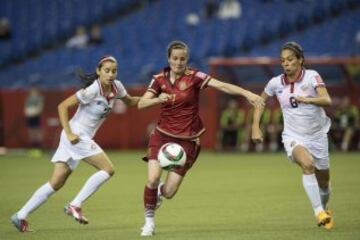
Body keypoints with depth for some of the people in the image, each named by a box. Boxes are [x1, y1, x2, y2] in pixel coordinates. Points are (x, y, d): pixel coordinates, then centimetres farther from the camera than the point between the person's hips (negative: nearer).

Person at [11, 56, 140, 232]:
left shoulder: (116, 87, 5)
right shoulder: (92, 90, -18)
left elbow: (130, 101, 24)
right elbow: (62, 106, -17)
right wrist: (69, 133, -23)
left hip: (84, 138, 8)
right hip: (76, 136, -8)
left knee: (56, 183, 7)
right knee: (107, 169, -14)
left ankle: (21, 216, 10)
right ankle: (75, 206, -10)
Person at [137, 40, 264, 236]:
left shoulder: (194, 77, -10)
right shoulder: (160, 79, -1)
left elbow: (222, 86, -22)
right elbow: (141, 104, -7)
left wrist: (247, 93, -36)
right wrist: (158, 99, -27)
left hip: (187, 140, -2)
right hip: (162, 135, 2)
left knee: (169, 193, -6)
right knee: (152, 180, -18)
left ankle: (159, 190, 34)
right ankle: (149, 220, 9)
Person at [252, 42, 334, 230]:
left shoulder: (311, 76, -13)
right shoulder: (276, 83, -5)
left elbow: (327, 100, -27)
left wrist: (307, 99, -45)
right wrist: (255, 126, 4)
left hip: (317, 136, 1)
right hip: (293, 137, -1)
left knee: (323, 183, 13)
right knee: (307, 163, -33)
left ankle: (324, 208, 47)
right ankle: (318, 212, -32)